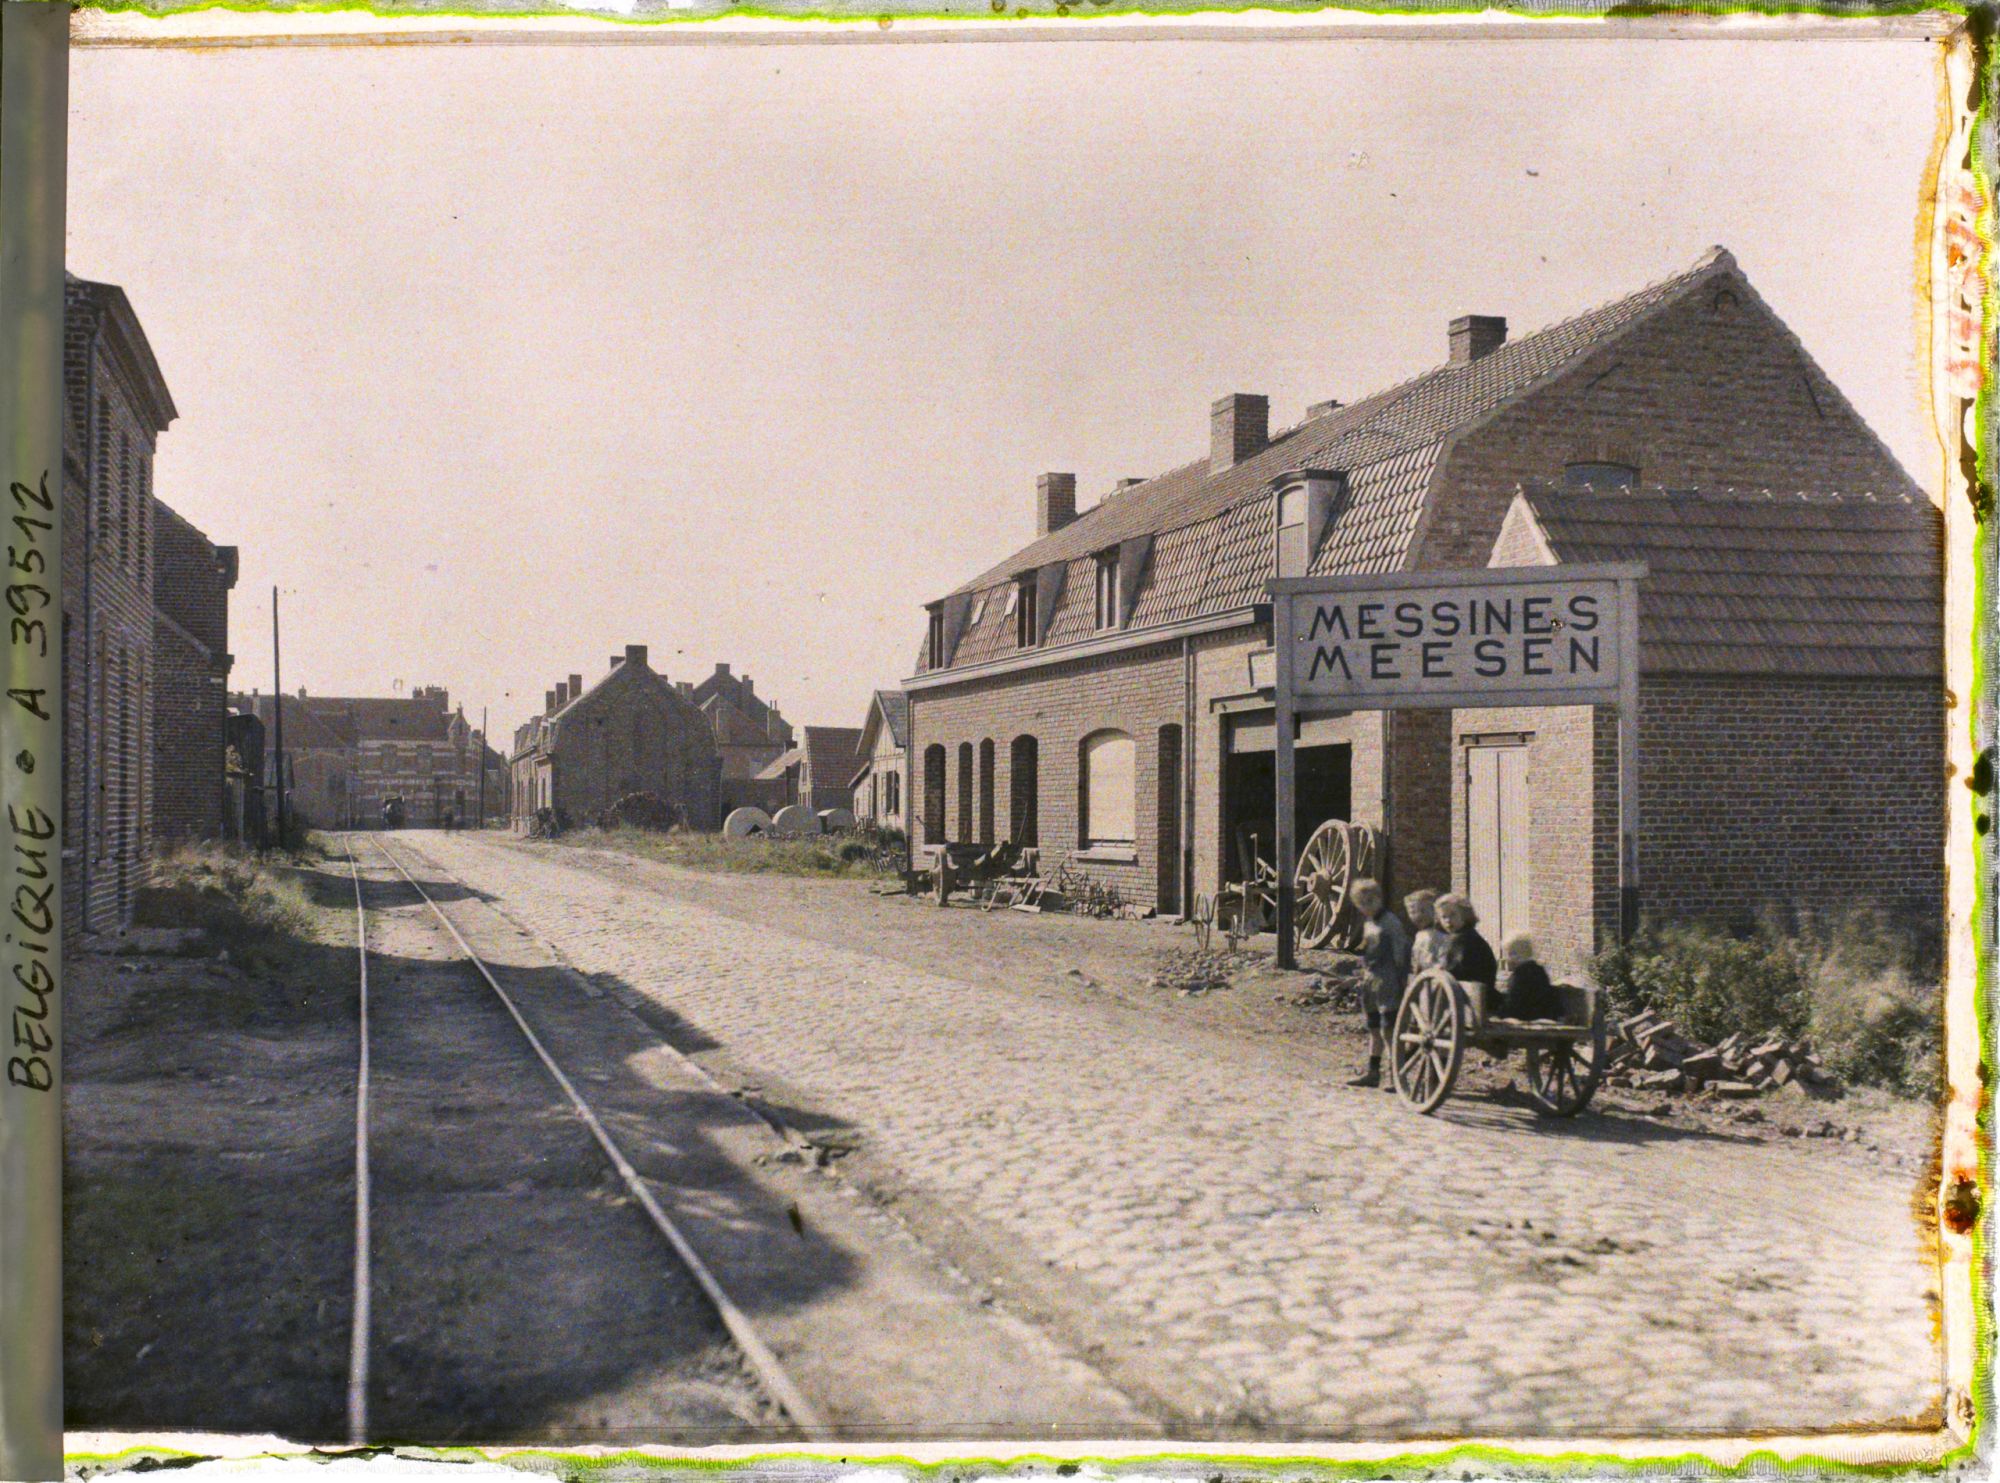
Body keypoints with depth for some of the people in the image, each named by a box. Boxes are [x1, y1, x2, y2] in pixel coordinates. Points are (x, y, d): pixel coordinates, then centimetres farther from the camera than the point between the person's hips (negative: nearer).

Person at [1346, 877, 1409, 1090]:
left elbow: (1400, 953, -12)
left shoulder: (1389, 922, -10)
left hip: (1387, 984, -9)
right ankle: (1373, 1072, 21)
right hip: (1372, 982, 9)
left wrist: (1400, 981, -15)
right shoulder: (1368, 923, 15)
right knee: (1374, 1030, 14)